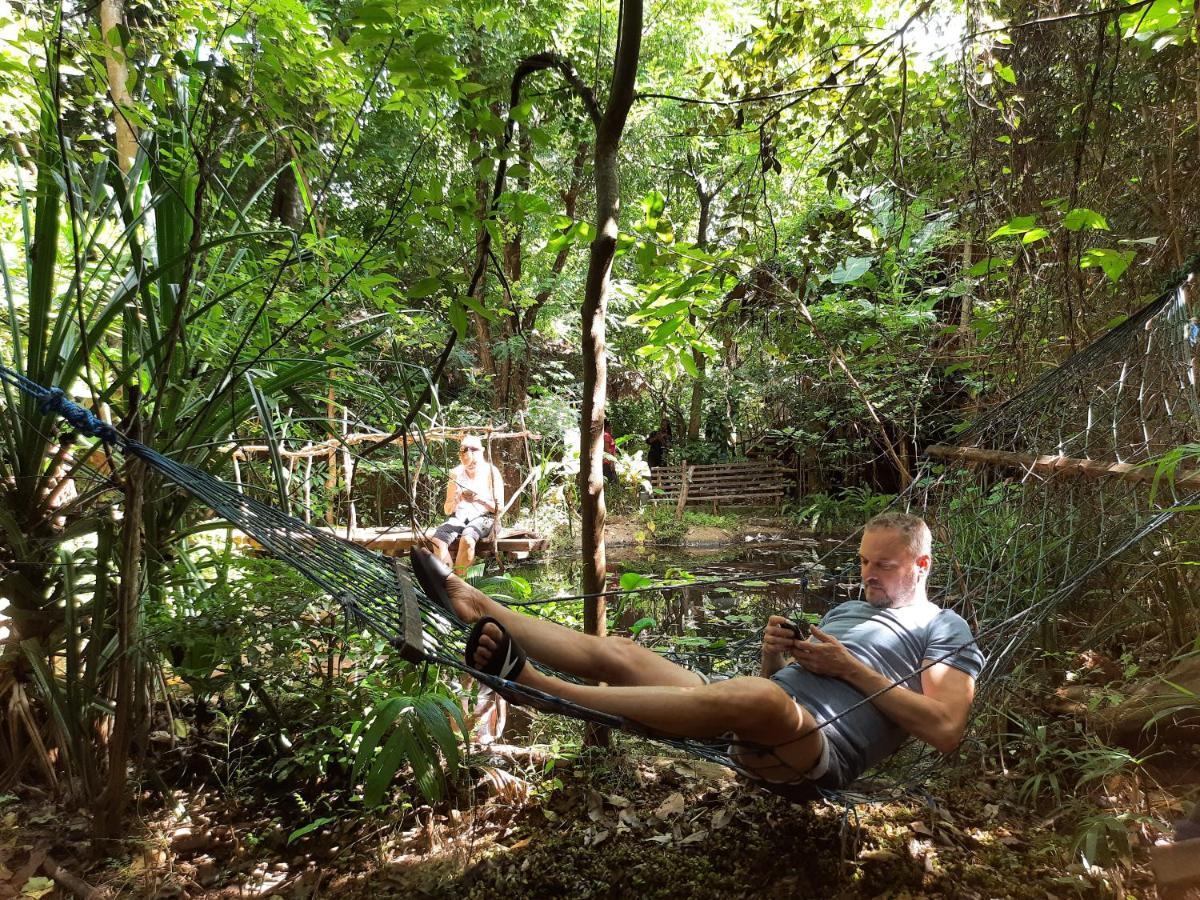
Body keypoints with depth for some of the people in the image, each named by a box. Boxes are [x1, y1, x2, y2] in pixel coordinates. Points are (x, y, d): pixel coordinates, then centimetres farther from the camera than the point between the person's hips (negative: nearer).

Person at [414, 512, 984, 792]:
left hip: (821, 751, -7)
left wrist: (853, 670, -7)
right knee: (616, 653, -6)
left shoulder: (945, 629, 12)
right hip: (755, 726, 8)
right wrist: (774, 653, 3)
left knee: (758, 699, -41)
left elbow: (946, 730, -4)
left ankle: (529, 682, -43)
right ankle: (479, 606, -3)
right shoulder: (847, 609, 31)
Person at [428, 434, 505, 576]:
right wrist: (457, 500, -12)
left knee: (467, 540, -37)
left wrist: (479, 499, -20)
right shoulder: (456, 473, 8)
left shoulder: (491, 472, -1)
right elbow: (447, 510, 10)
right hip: (459, 517, 3)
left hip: (483, 517, -3)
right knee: (437, 541, -29)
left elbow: (499, 508, -2)